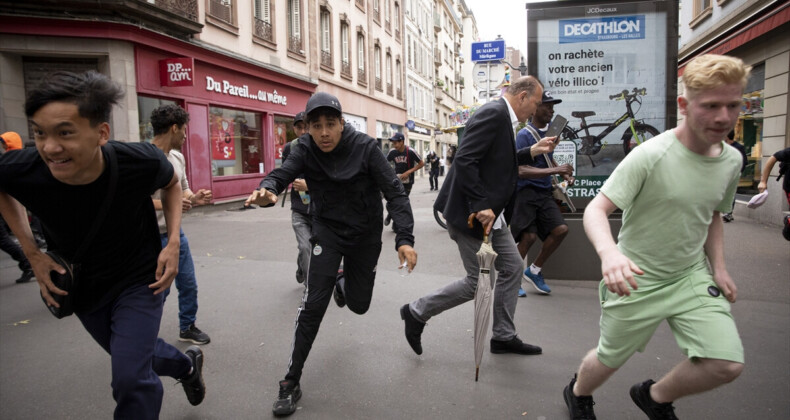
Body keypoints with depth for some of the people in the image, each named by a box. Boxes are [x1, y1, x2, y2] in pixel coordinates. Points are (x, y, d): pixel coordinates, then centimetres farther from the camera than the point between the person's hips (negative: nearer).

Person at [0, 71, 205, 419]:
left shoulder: (142, 162, -31)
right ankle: (187, 365, 53)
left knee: (130, 380, -13)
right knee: (135, 356, 23)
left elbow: (171, 184, -5)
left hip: (138, 279, -3)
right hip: (81, 286, 4)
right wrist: (32, 252, -7)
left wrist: (173, 243, -16)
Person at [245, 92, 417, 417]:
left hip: (366, 233, 0)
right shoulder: (305, 149, -14)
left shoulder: (365, 147, -20)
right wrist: (267, 190, -54)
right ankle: (291, 383, 4)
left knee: (358, 304, 13)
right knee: (313, 304, -11)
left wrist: (404, 238, -34)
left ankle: (342, 283, 52)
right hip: (328, 229, 0)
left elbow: (394, 191, -22)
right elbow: (283, 173, -29)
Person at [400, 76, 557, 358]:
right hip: (472, 214, -10)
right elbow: (464, 161, -27)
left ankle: (504, 337, 26)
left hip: (491, 213, 10)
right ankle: (417, 312, 16)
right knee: (478, 281, -1)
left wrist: (532, 152, 13)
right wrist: (481, 205, -27)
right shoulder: (493, 113, -17)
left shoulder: (504, 118, 13)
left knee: (512, 267, 13)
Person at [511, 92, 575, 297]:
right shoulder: (524, 135, -12)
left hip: (545, 192, 7)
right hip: (526, 192, -7)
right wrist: (555, 170, -26)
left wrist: (564, 173, 11)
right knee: (529, 236, -11)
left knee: (561, 229, -6)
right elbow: (521, 170, -22)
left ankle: (534, 271, 13)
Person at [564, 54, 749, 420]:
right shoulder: (650, 156, -22)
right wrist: (609, 252, -46)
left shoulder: (732, 160, -1)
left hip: (692, 277, 5)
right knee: (610, 359, 10)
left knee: (727, 364, -6)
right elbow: (596, 209, -26)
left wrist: (718, 266, 4)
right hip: (637, 280, -5)